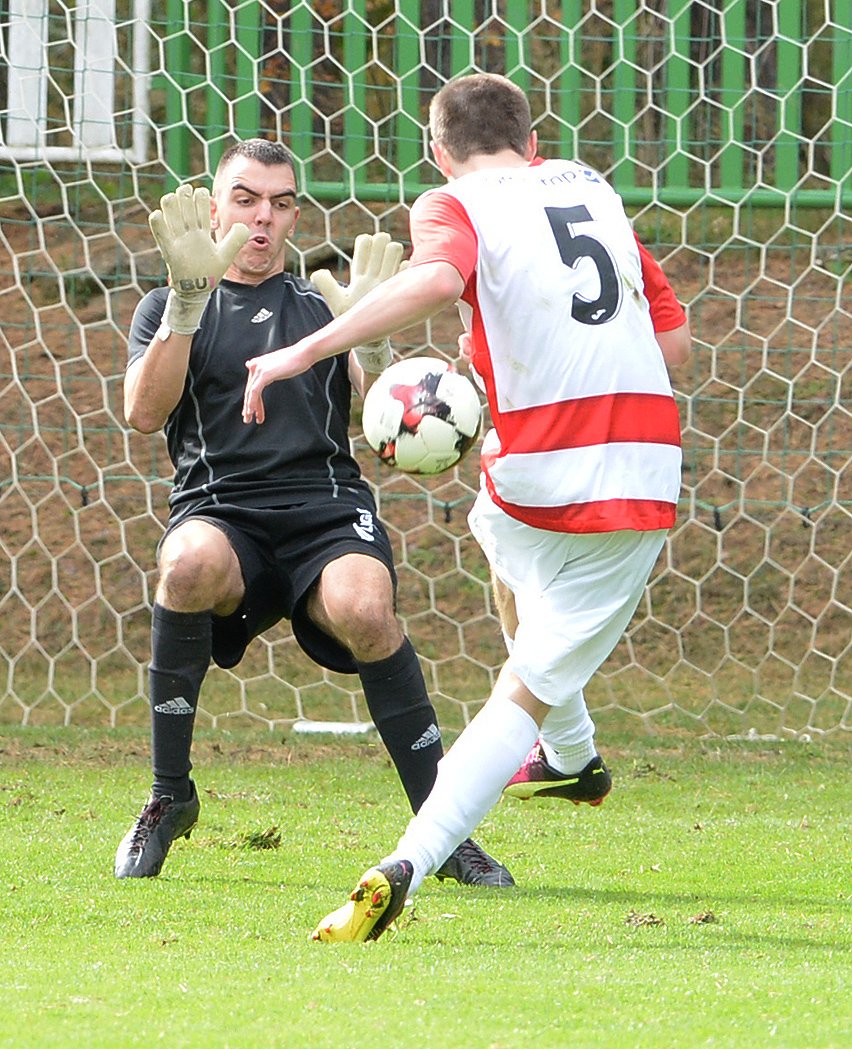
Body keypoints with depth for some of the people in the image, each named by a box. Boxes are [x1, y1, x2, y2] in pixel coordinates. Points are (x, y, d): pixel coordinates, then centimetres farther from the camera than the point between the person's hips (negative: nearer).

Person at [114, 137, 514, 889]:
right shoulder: (170, 311, 17)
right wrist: (188, 300, -10)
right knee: (190, 564, -37)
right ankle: (170, 798, -20)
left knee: (364, 608, -34)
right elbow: (143, 413, -3)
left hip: (327, 506, 1)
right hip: (221, 512, -1)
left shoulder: (323, 307, 21)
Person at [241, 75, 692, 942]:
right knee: (529, 691, 9)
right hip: (647, 473, 2)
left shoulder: (453, 206, 0)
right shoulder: (591, 189, 17)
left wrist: (305, 351, -26)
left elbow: (438, 278, -26)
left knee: (500, 530, 34)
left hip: (541, 471, -2)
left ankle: (570, 751, 43)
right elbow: (673, 335, 21)